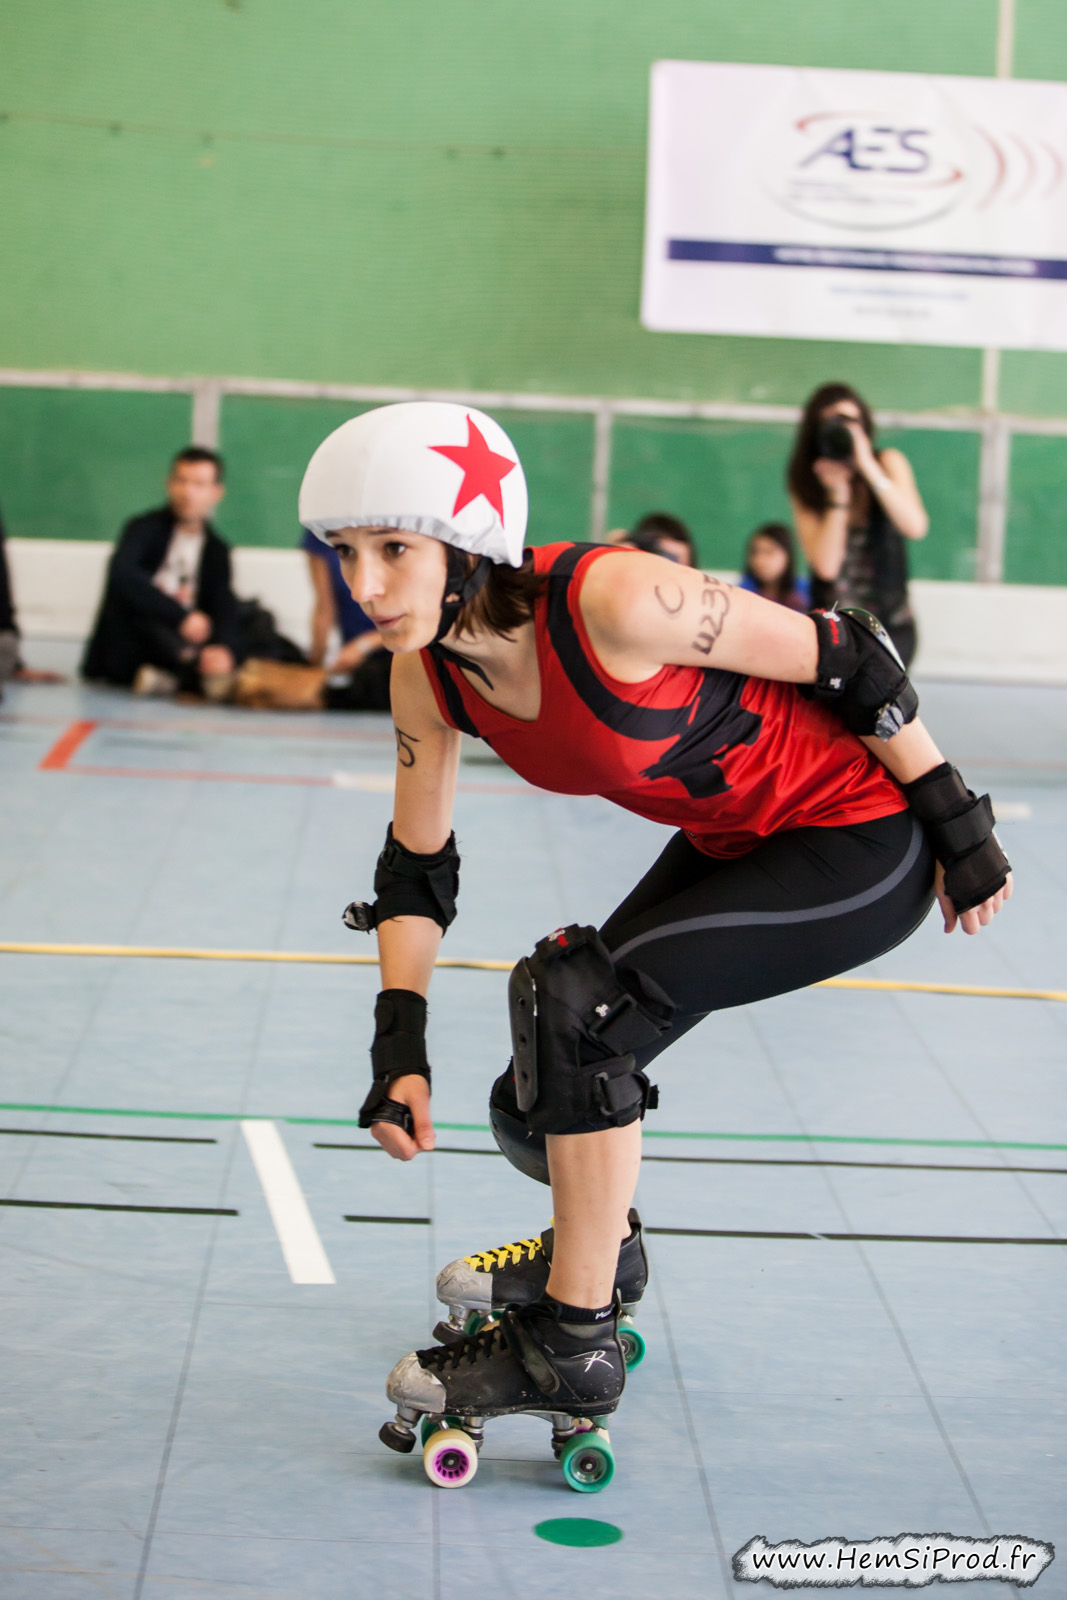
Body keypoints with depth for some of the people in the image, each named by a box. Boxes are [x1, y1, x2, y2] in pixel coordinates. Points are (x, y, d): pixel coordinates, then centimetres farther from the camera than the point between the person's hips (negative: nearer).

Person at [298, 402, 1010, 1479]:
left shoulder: (613, 600, -33)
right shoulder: (427, 674, -11)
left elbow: (845, 662, -22)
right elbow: (416, 871, 1)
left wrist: (957, 828, -14)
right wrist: (400, 1048, -10)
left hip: (862, 843, -7)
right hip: (736, 839, 7)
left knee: (574, 997, -24)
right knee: (537, 1107, 7)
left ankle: (572, 1344, -10)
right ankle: (599, 1247, 42)